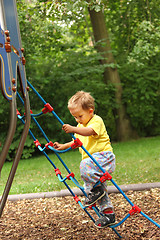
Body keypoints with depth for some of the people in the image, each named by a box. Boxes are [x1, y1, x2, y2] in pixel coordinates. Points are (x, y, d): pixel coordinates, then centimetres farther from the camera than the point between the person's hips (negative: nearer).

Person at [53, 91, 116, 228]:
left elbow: (89, 131, -32)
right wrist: (63, 146, 15)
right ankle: (109, 214, 14)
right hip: (94, 160, 10)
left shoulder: (97, 120, -10)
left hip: (104, 156, -9)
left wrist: (74, 129, -47)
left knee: (84, 166, -34)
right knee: (99, 189, 8)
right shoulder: (81, 126, 18)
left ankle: (95, 190, -18)